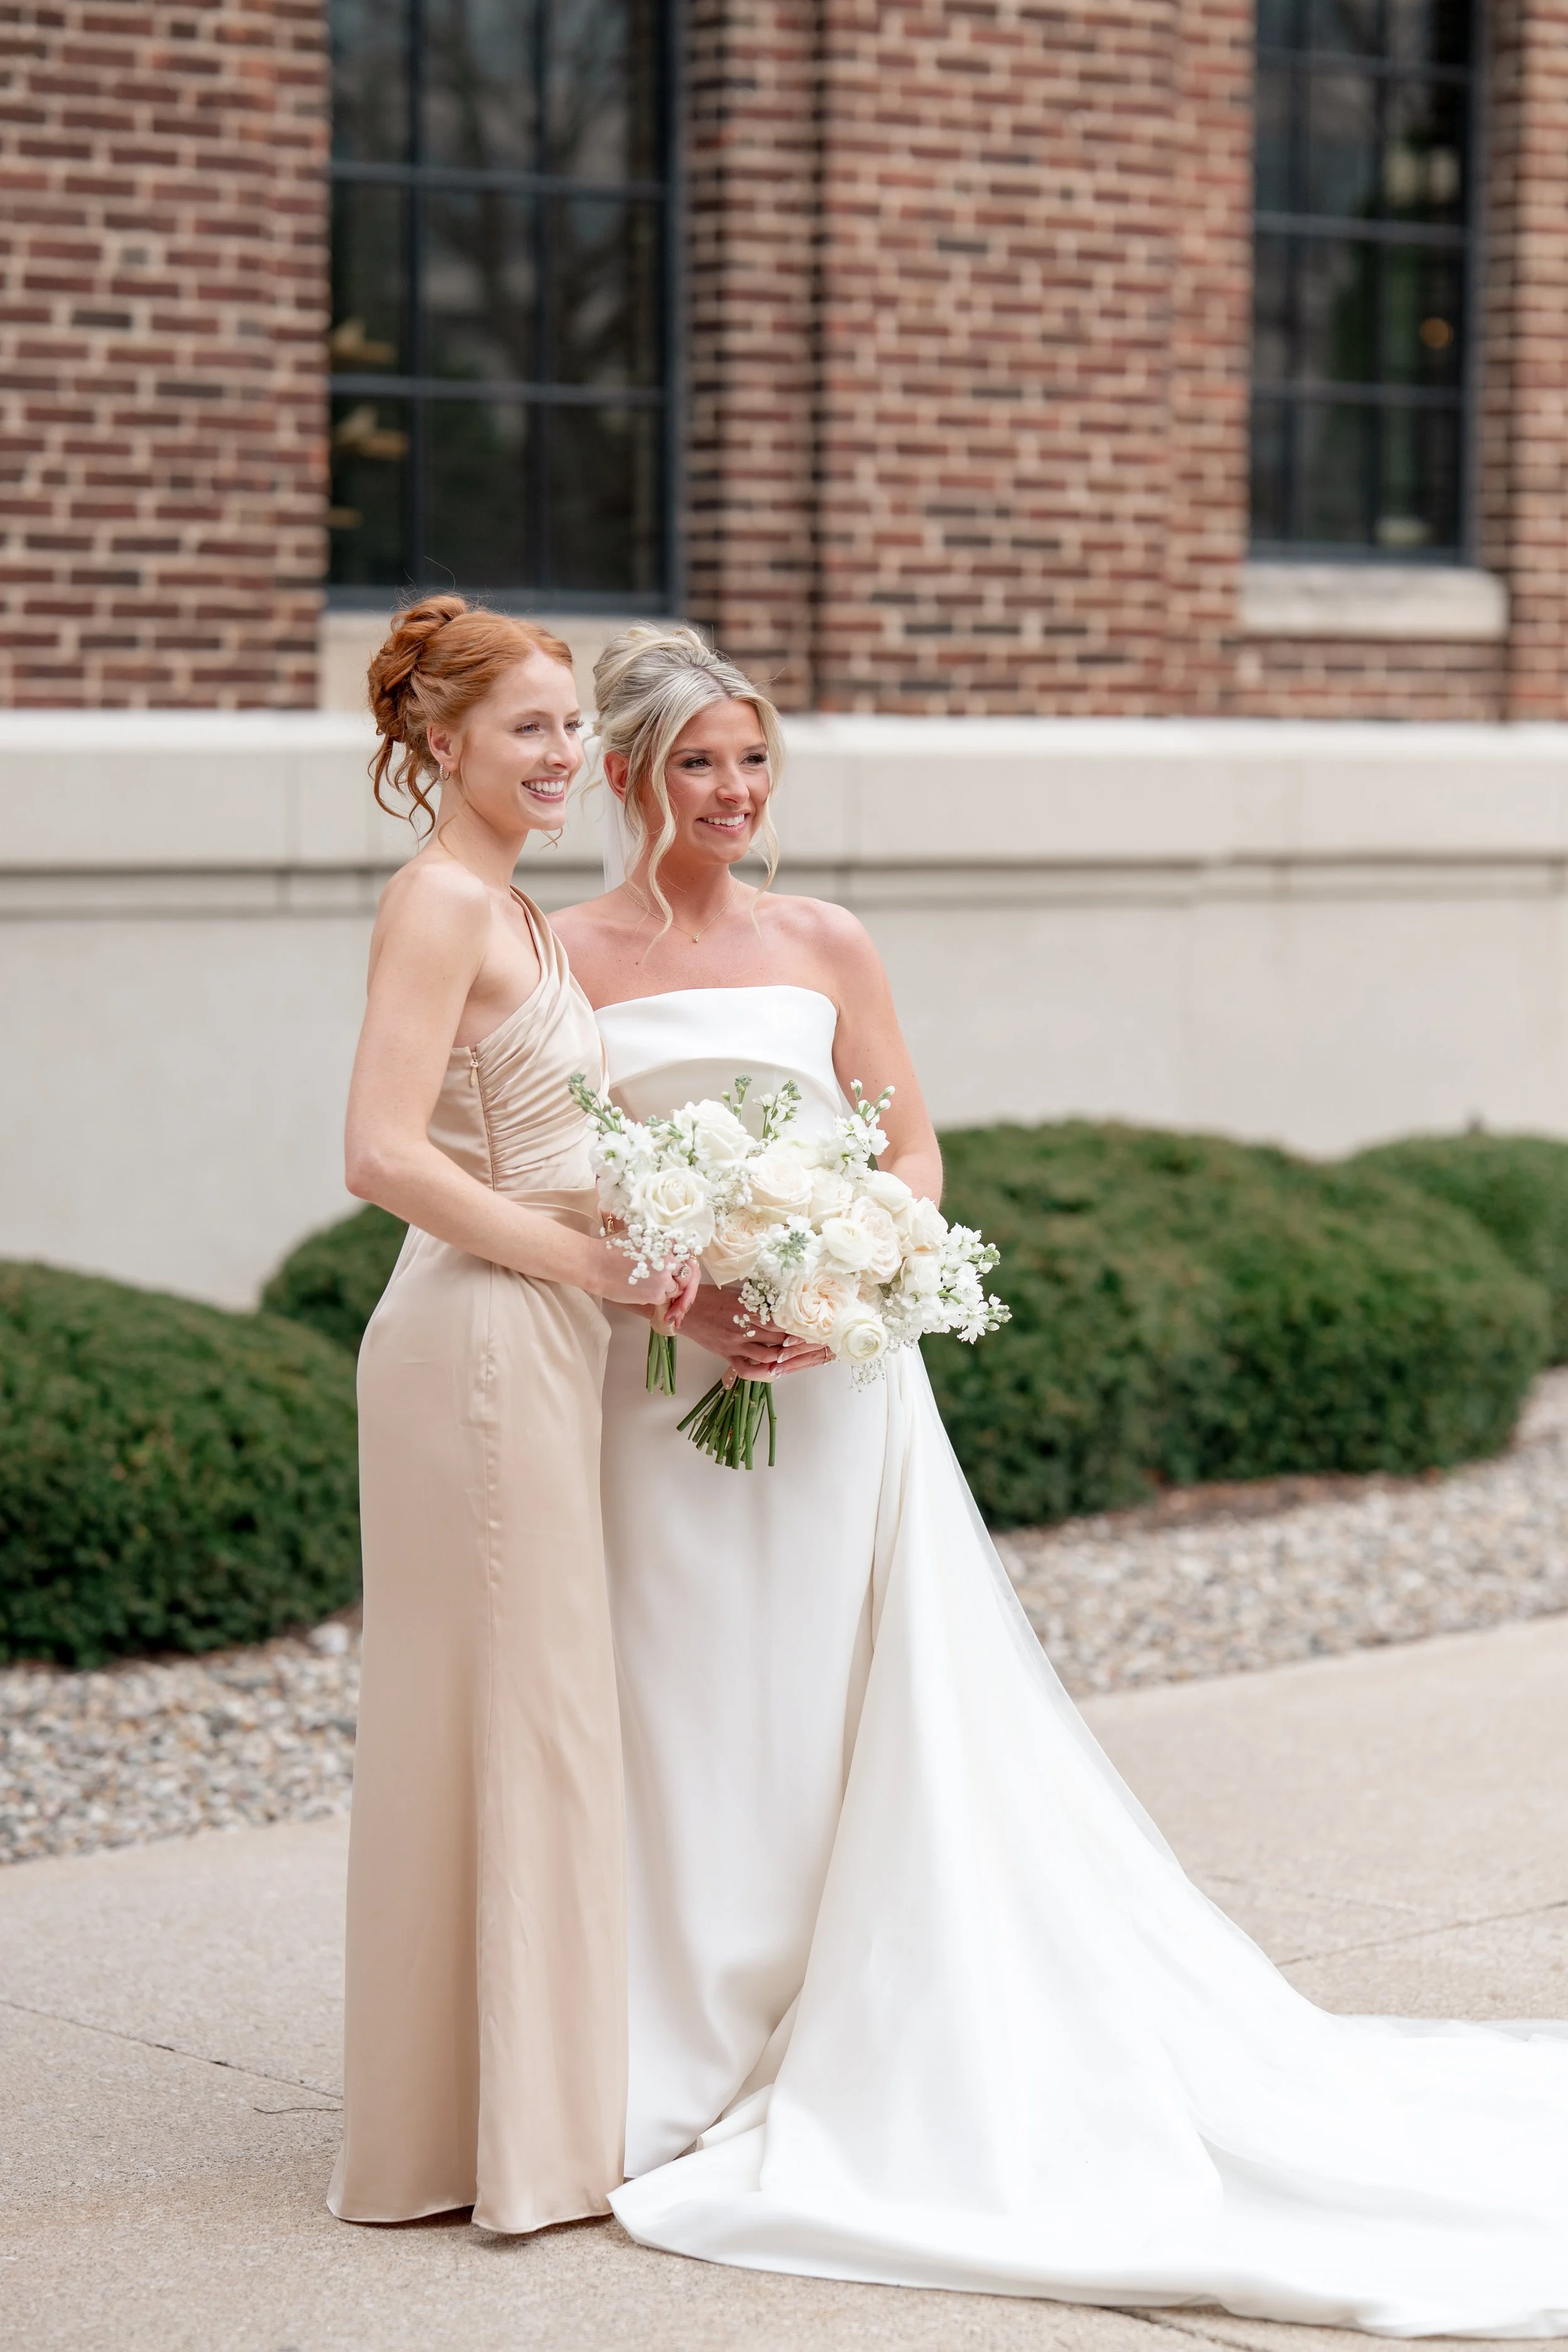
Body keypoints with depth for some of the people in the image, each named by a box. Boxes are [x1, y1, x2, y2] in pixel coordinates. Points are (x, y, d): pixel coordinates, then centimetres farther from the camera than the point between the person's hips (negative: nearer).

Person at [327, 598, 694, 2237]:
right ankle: (499, 2133, 4)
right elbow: (386, 1153, -22)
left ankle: (531, 2102, 23)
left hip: (538, 1346, 10)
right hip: (480, 1345, -10)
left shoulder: (503, 911, 16)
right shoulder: (439, 902, -14)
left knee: (537, 1718, 14)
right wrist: (593, 1263, -18)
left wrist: (647, 1256, 9)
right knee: (503, 1716, -4)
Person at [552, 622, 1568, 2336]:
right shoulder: (566, 955, 2)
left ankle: (861, 2060, 10)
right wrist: (684, 1298, -16)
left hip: (837, 1380, 1)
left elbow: (911, 1146, 7)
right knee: (687, 1724, 1)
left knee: (860, 1716, 2)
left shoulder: (823, 945, 7)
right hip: (658, 1389, -1)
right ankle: (692, 2071, 12)